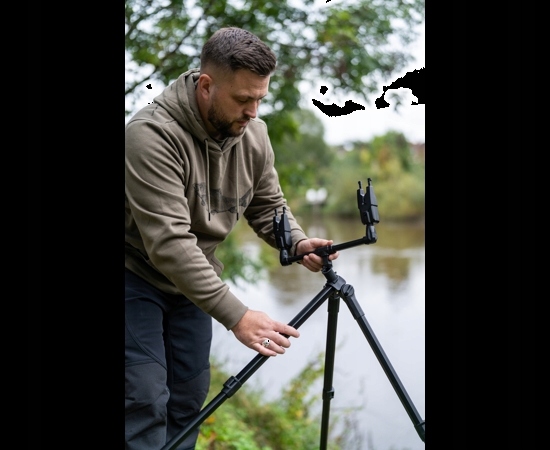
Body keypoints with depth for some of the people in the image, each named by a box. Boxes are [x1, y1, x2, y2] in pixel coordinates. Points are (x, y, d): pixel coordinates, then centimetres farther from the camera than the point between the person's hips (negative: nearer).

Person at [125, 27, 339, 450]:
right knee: (146, 399, -10)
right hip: (137, 276, -6)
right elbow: (168, 242, -36)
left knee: (189, 397, 10)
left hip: (193, 279, 6)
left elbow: (269, 205, 5)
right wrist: (236, 315, -39)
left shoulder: (254, 134, -8)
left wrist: (298, 243, -18)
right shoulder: (151, 134, -30)